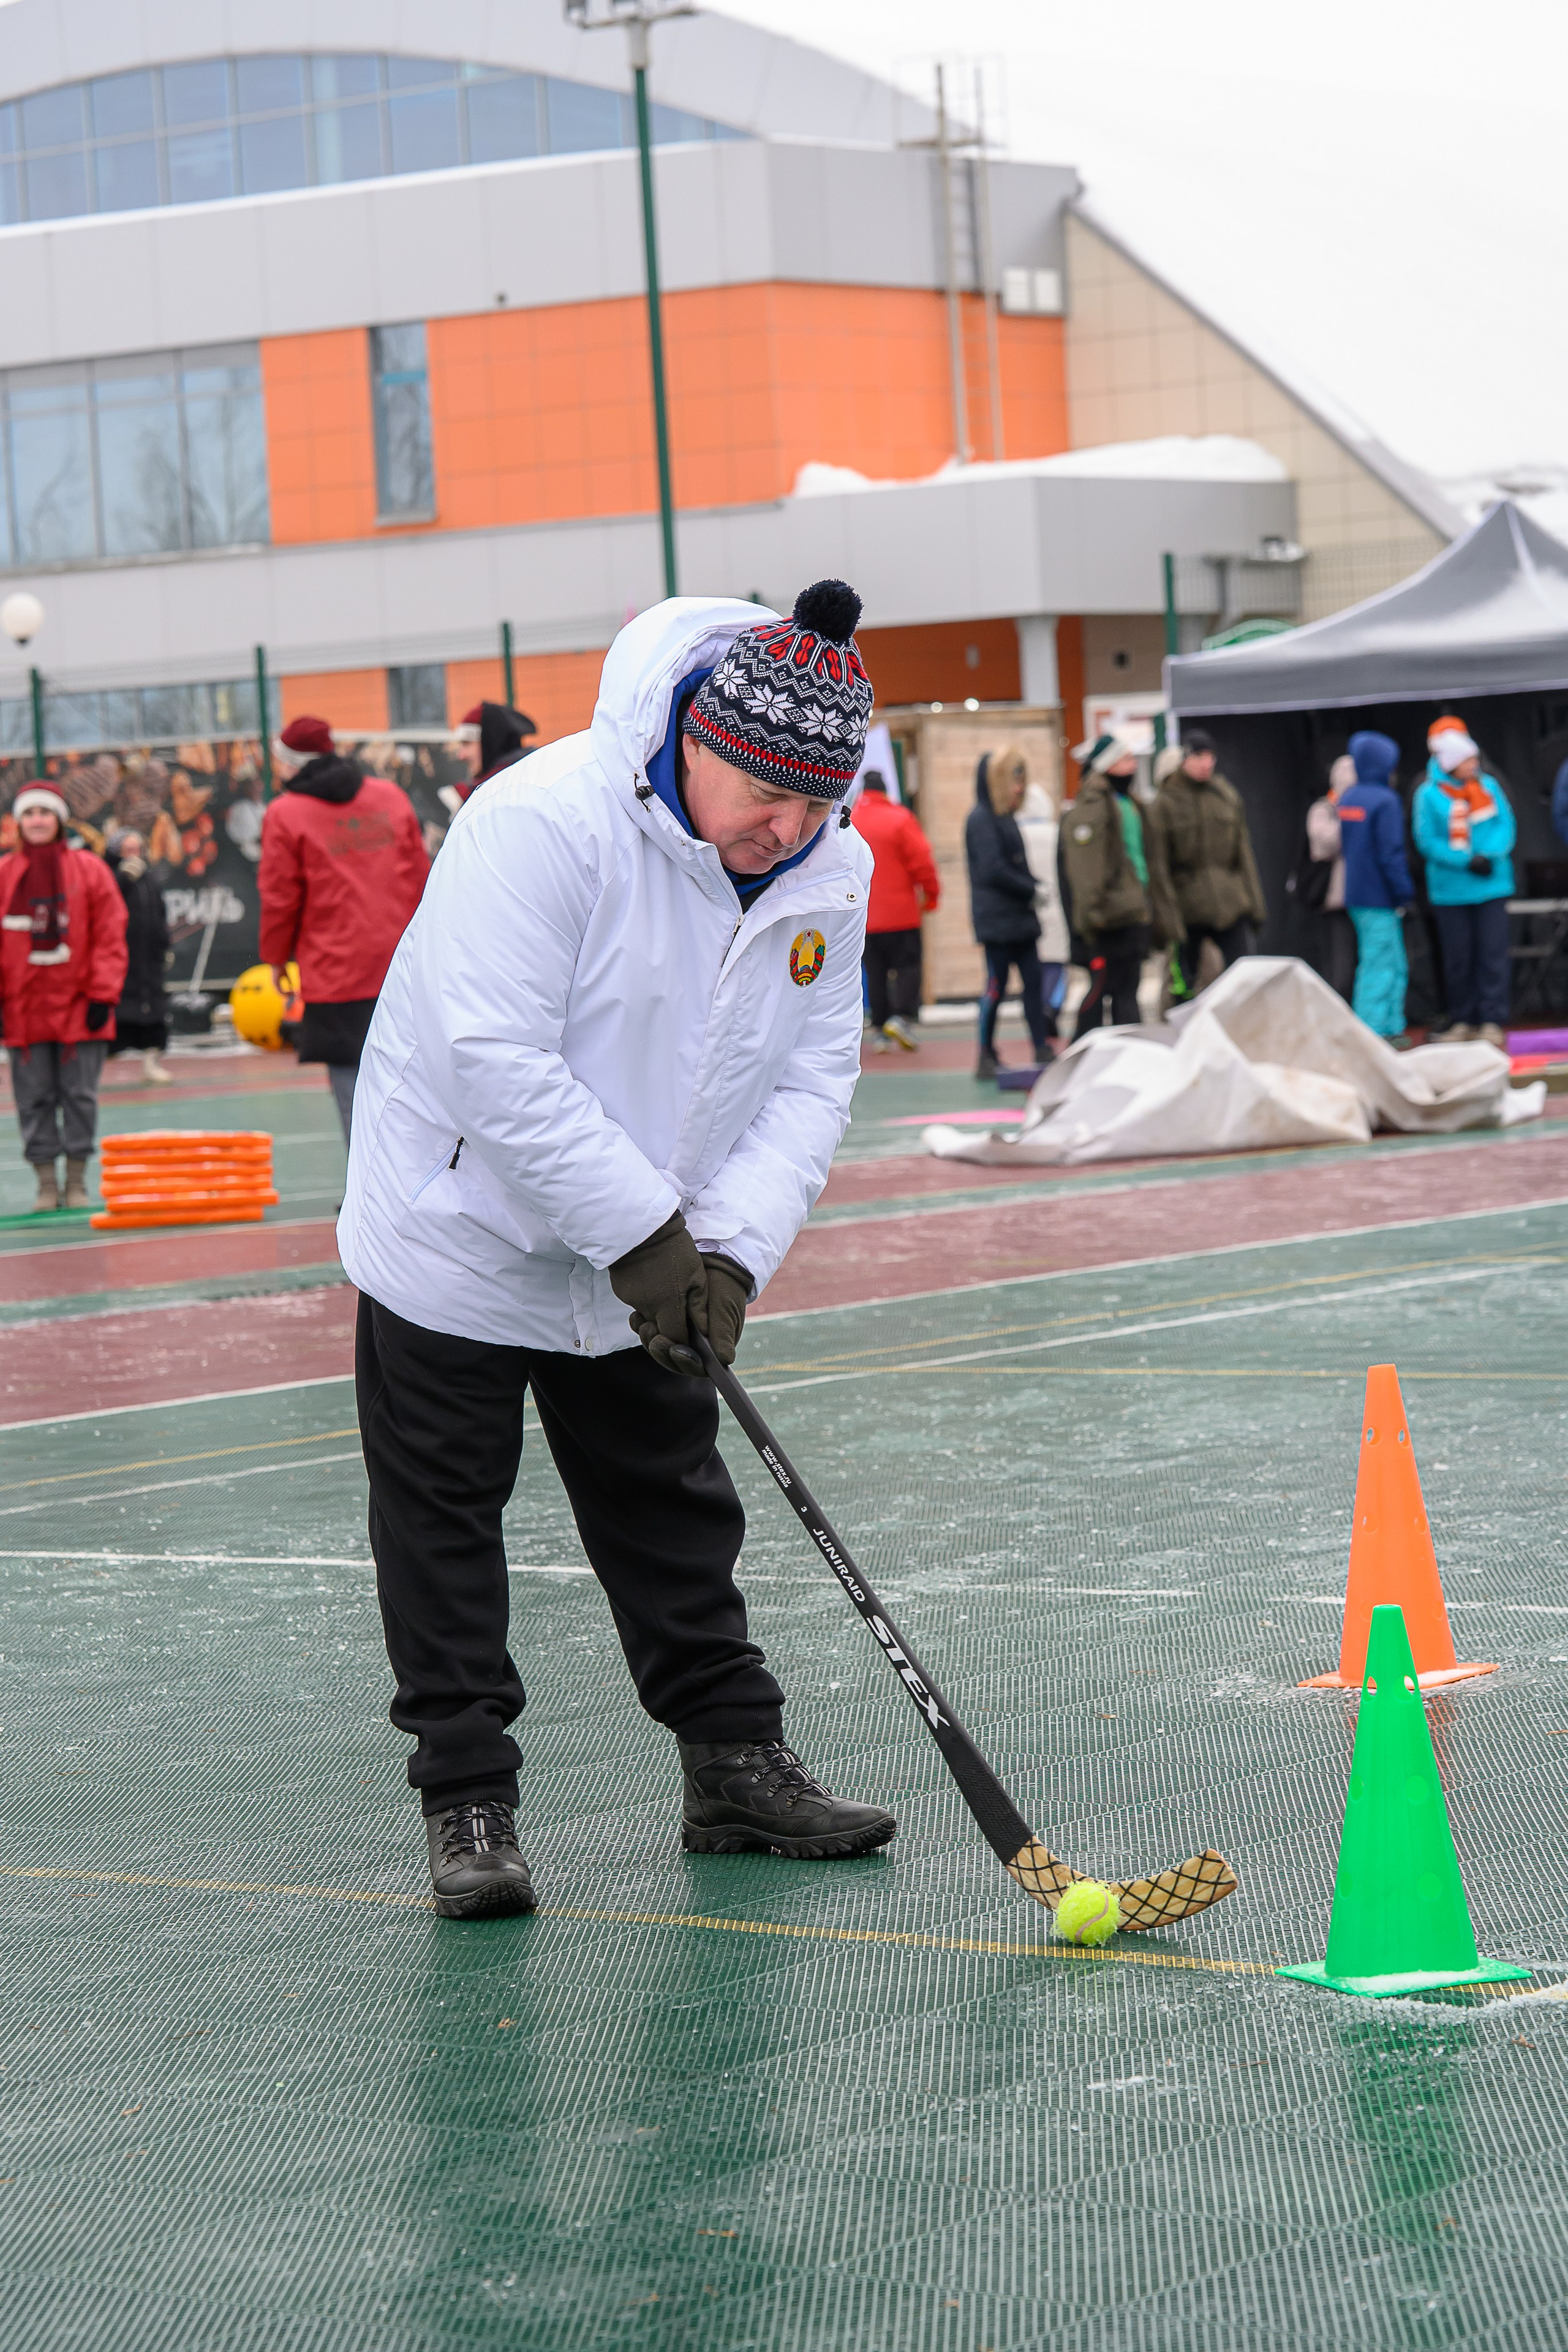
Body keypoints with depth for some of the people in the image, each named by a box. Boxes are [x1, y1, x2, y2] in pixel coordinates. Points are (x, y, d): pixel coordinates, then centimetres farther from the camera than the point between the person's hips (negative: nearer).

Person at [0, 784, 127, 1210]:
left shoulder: (89, 870, 2)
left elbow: (110, 936, 0)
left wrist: (102, 995, -7)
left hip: (78, 1009, -1)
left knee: (80, 1094, 3)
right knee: (35, 1098, 3)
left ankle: (77, 1180, 10)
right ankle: (46, 1181, 9)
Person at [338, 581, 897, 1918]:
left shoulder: (829, 873, -7)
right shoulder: (543, 823, -27)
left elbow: (811, 1083, -3)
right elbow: (497, 1064, -31)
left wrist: (730, 1250, -19)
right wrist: (643, 1231, -29)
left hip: (652, 1261, 6)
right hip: (464, 1233, -5)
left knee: (676, 1513, 13)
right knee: (444, 1520, 1)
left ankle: (736, 1766, 23)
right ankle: (467, 1799, 9)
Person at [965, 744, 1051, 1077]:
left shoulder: (1006, 818, 17)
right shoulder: (982, 819, -10)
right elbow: (993, 870, -18)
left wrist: (1032, 889, 0)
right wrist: (1031, 889, -11)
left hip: (1020, 917, 9)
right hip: (997, 921, -9)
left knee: (1034, 981, 4)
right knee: (997, 985, -4)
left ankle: (1043, 1049, 4)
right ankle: (986, 1058, 2)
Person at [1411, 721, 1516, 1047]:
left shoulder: (1489, 786, 3)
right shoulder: (1428, 794, -6)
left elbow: (1506, 826, 5)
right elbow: (1427, 842, -7)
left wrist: (1490, 855, -14)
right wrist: (1467, 862, -16)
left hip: (1493, 884, 2)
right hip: (1450, 891, -2)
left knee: (1492, 953, -3)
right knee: (1458, 958, 5)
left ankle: (1493, 1022, 0)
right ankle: (1462, 1021, 16)